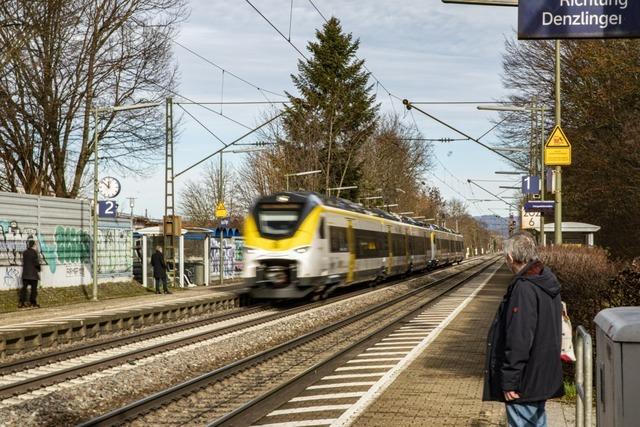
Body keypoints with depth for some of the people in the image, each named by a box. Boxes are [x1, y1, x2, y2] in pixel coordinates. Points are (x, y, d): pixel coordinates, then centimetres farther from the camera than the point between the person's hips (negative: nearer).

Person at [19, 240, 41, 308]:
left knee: (24, 288, 7)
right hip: (33, 274, -6)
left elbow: (23, 262, 12)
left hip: (25, 274, 6)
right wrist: (38, 269, 5)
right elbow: (36, 262, -11)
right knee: (34, 288, 3)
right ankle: (33, 303, 4)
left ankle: (22, 303, 4)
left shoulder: (25, 252, 8)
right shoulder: (34, 252, -11)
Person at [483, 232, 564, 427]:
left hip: (525, 381, -10)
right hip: (542, 378, 10)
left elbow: (518, 341, -26)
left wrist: (509, 382, -20)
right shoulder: (547, 282, 8)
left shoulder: (523, 289, -24)